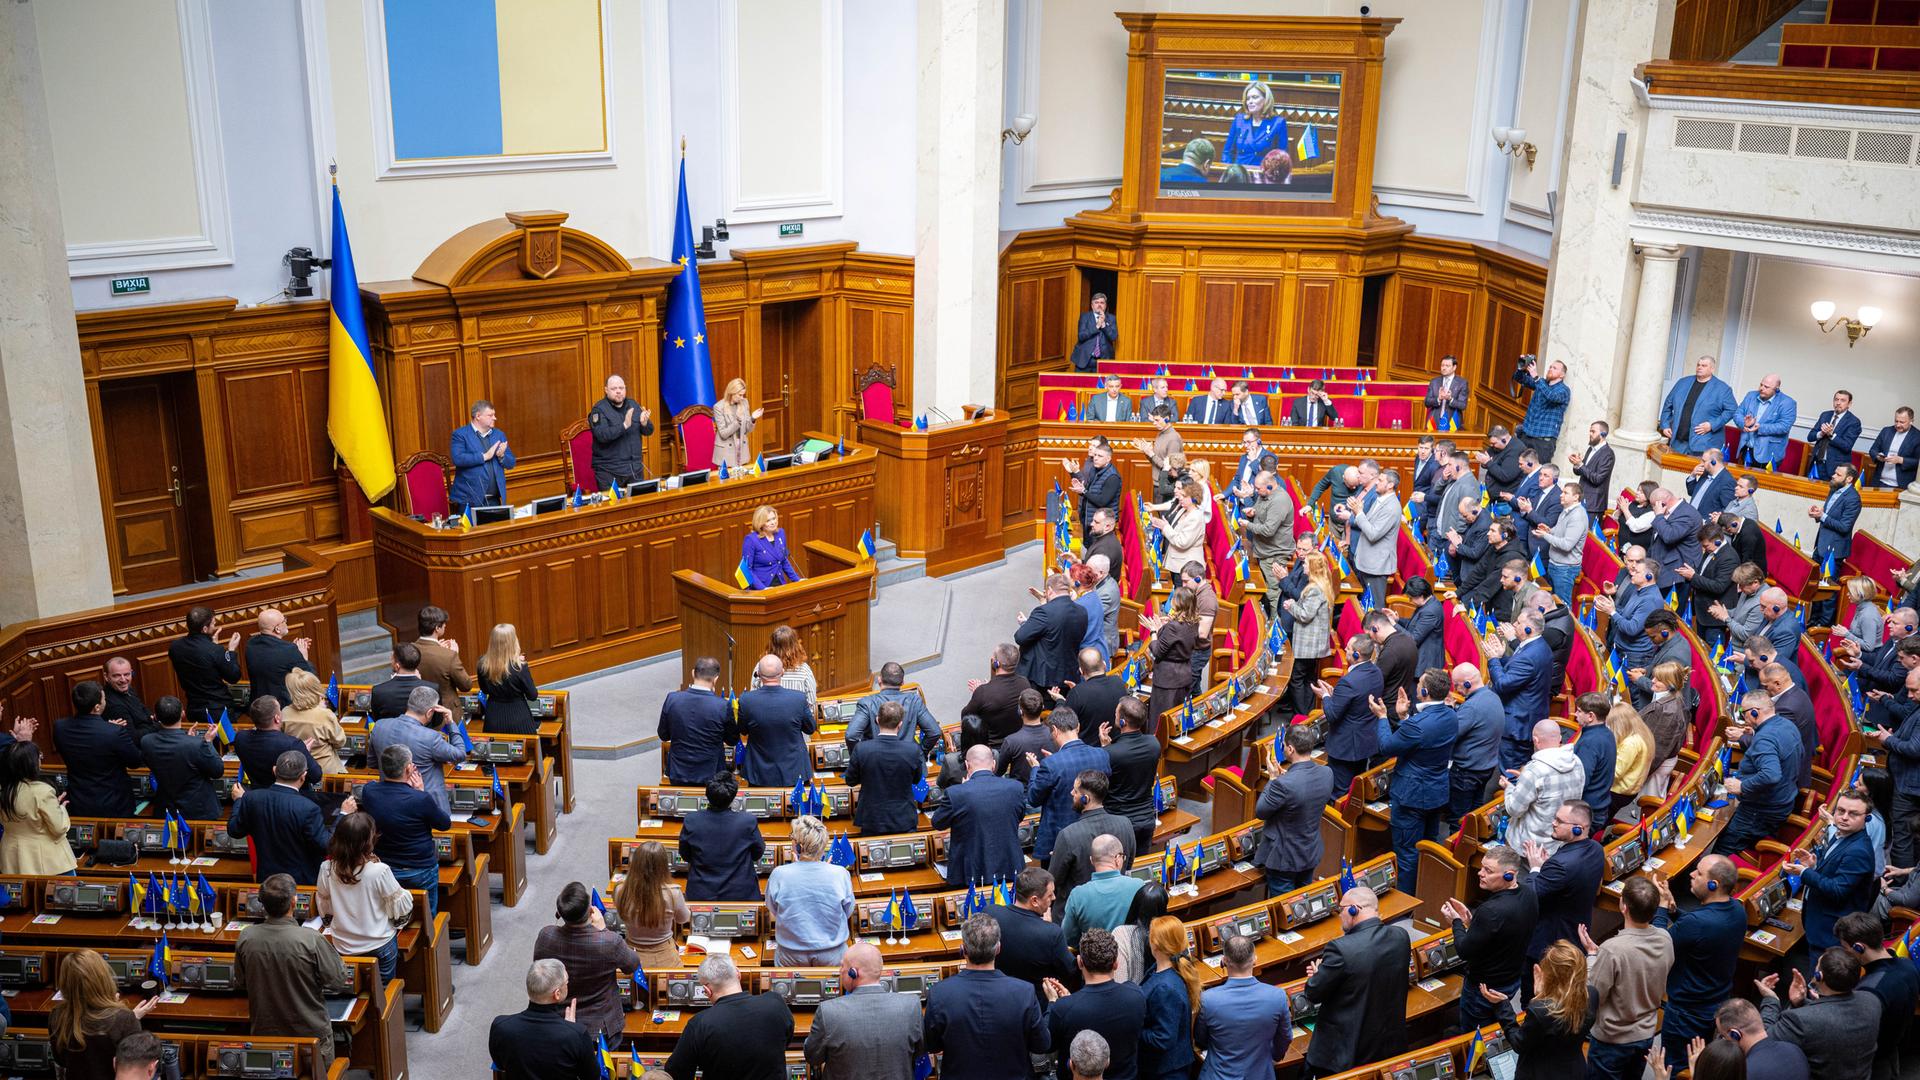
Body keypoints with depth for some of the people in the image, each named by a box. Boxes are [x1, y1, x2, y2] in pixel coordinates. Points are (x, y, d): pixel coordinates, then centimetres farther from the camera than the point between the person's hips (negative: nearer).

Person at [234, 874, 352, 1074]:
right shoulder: (311, 939, -26)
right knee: (320, 1074, 17)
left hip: (264, 1033, 4)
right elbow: (340, 982, -16)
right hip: (311, 1033, -3)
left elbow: (240, 985, 3)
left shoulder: (245, 938, -14)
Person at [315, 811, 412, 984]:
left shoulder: (327, 869, -14)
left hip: (343, 948, 3)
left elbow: (323, 908, 3)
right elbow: (401, 907, -13)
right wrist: (405, 894, 8)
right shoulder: (379, 871, -25)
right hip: (380, 946, -3)